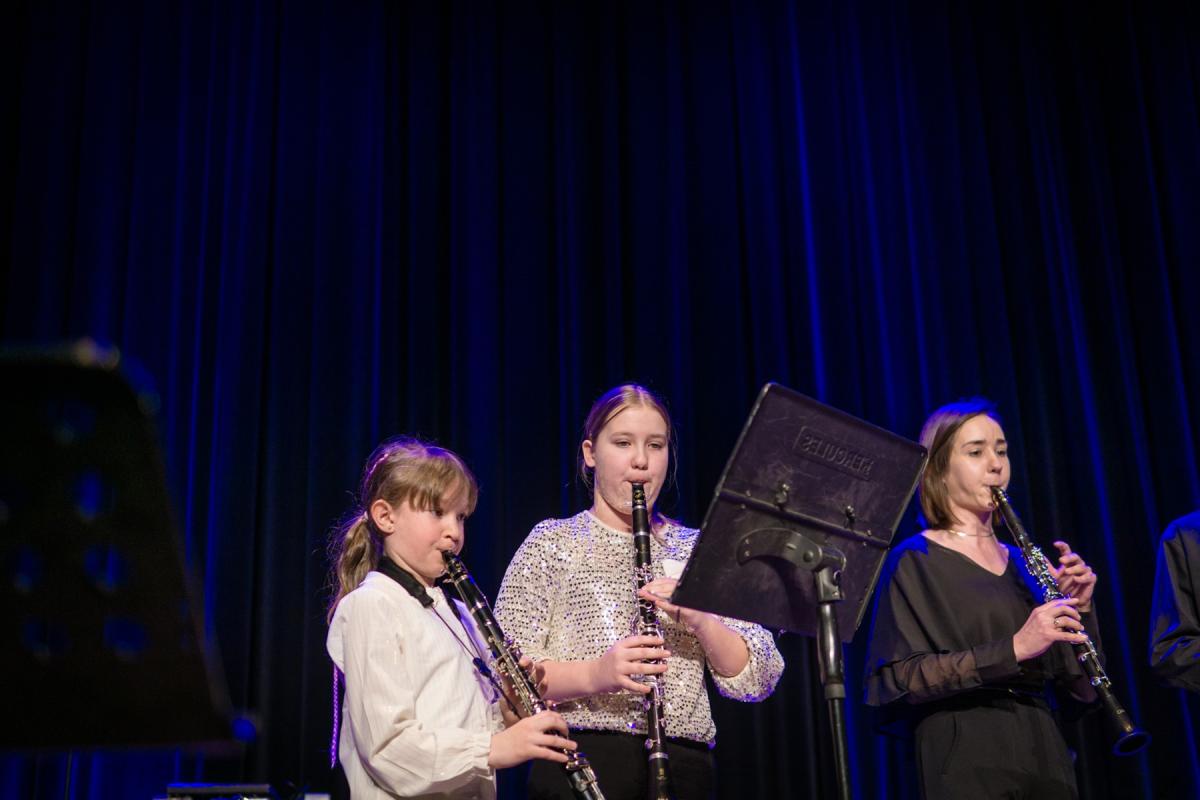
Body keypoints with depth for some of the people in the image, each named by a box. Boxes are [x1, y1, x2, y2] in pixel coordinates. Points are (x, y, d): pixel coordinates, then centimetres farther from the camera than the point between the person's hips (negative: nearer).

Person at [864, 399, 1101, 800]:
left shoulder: (1023, 563, 14)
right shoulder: (913, 560, -2)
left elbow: (1083, 686, 11)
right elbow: (902, 676, -15)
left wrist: (1080, 609, -5)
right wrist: (1013, 649, -22)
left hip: (1045, 757, 5)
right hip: (968, 763, -5)